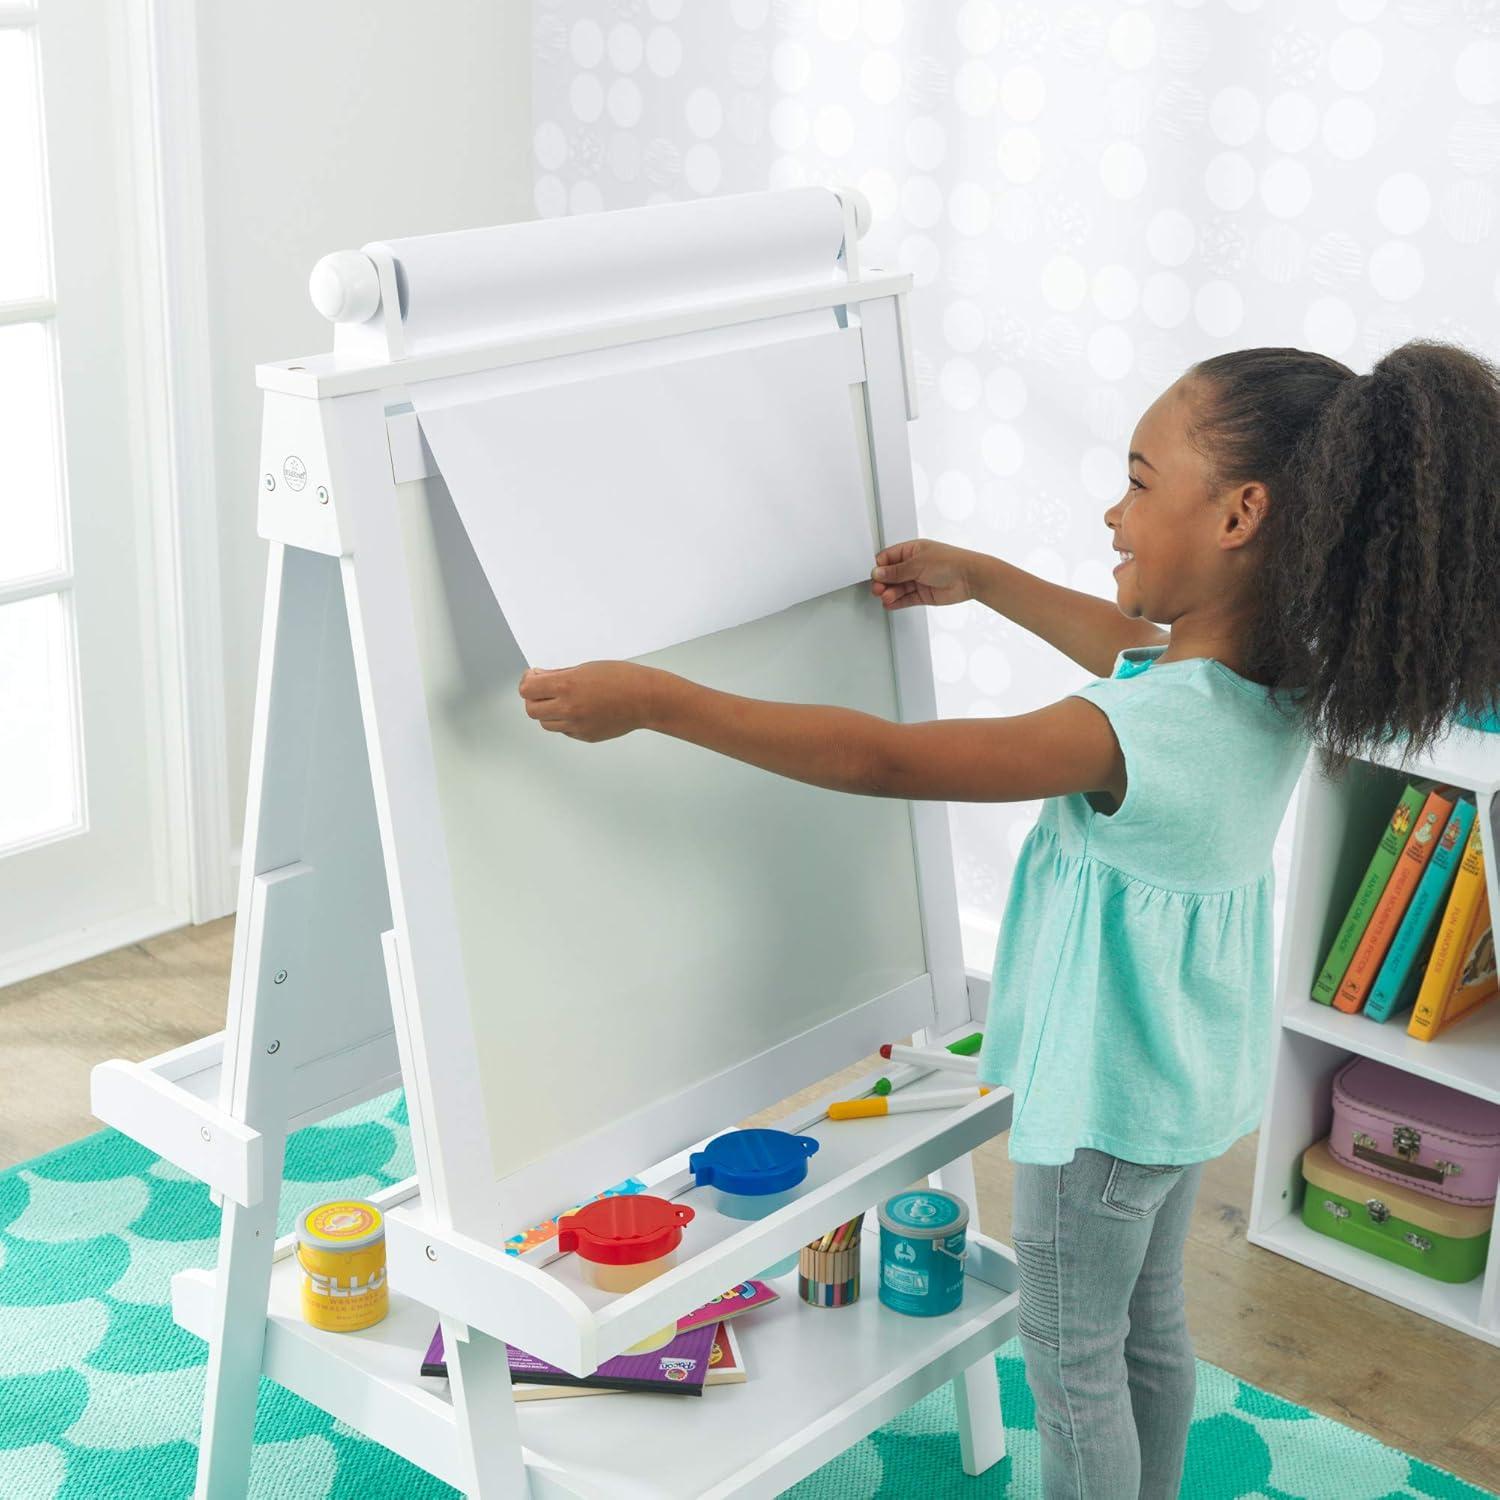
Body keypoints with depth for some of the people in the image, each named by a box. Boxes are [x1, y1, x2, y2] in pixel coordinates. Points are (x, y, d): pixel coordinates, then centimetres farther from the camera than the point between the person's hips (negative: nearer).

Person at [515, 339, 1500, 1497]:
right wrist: (979, 578, 19)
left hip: (1105, 1095, -8)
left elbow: (879, 760, -36)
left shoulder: (1137, 736, -36)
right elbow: (1144, 656, 14)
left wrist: (653, 699, -32)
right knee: (1150, 1324, 27)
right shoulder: (1285, 678, -9)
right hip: (1196, 1079, 8)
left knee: (1071, 1356, 14)